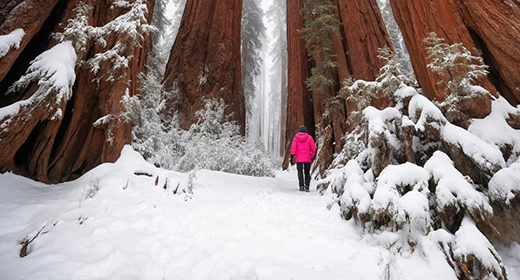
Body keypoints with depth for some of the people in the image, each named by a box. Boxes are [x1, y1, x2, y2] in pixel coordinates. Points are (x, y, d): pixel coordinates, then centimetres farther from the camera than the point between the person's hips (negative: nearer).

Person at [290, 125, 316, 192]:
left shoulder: (296, 138, 1)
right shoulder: (309, 137, 2)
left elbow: (293, 148, -7)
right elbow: (313, 148, -2)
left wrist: (292, 158, -4)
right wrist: (312, 156, 8)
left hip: (299, 159, 0)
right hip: (307, 159, 1)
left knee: (300, 172, 6)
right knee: (307, 172, 12)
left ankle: (301, 186, -2)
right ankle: (307, 186, 2)